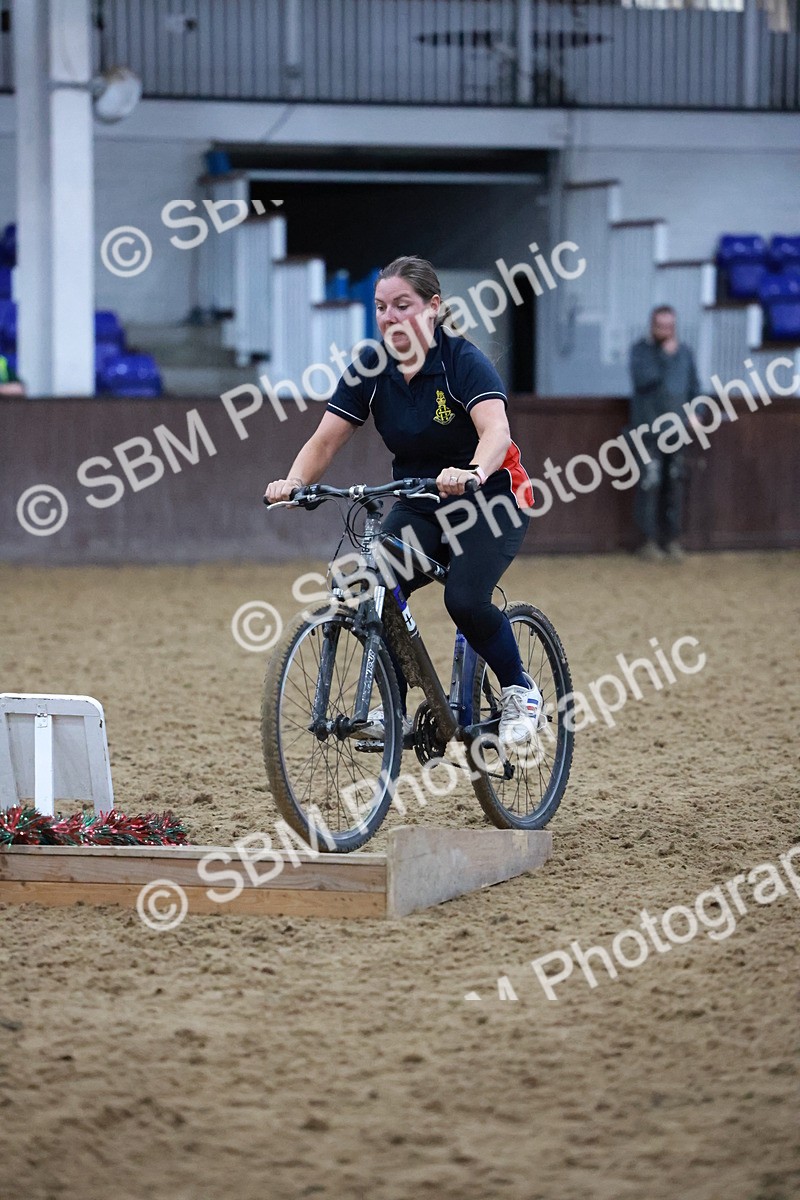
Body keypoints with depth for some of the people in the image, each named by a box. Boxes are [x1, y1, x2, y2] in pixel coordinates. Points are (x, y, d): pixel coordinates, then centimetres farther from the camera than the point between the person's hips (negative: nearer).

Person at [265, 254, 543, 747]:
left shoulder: (464, 361, -21)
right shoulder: (371, 368, -7)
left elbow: (495, 431, -38)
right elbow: (326, 439, -11)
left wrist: (471, 474, -59)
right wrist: (295, 481, -32)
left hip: (490, 500, -4)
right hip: (419, 506, 4)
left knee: (465, 598, -28)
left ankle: (521, 692, -2)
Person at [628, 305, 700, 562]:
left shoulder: (684, 353, 11)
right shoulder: (640, 350, -1)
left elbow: (694, 387, 15)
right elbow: (641, 379, -16)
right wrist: (665, 356, -18)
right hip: (648, 429, -3)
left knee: (675, 483, 2)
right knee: (649, 483, -9)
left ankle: (673, 540, 7)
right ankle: (649, 541, -4)